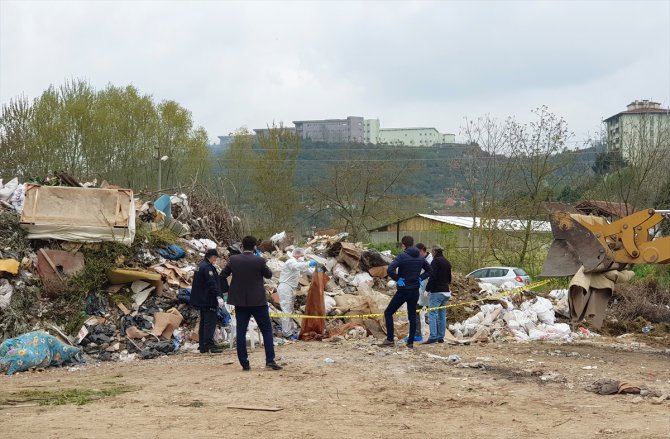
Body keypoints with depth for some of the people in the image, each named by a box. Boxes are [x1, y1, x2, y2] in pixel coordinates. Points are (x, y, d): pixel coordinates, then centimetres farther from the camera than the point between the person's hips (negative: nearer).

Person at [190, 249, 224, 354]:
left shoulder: (200, 266, 15)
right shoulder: (208, 267, -16)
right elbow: (212, 283, -22)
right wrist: (218, 295, -23)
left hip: (201, 300, 10)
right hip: (208, 300, -10)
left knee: (203, 322, 13)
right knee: (210, 322, -10)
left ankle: (202, 346, 15)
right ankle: (209, 345, -14)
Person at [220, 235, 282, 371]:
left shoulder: (233, 260, -2)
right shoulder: (259, 261, -10)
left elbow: (223, 275, 3)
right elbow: (268, 275, 4)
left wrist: (227, 289, 14)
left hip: (239, 301, 3)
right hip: (258, 301, -2)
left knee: (241, 332, 6)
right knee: (267, 330, 6)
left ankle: (244, 363, 4)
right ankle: (270, 360, -2)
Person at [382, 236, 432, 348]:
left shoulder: (402, 256, -14)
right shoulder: (420, 258, 5)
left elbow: (390, 270, -26)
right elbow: (429, 270, 18)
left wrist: (397, 279, -13)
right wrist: (420, 278, 10)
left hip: (403, 290, -5)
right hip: (415, 291, 5)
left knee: (388, 313, 5)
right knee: (412, 316, 12)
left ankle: (390, 339, -1)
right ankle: (410, 342, 11)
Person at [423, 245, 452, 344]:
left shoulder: (435, 261, -9)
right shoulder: (447, 262, 16)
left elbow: (432, 276, -17)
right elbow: (449, 278, 22)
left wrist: (427, 288, -9)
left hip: (436, 292, -8)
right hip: (446, 291, 8)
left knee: (432, 314, -9)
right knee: (442, 315, 10)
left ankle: (433, 337, -16)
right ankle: (441, 337, 10)